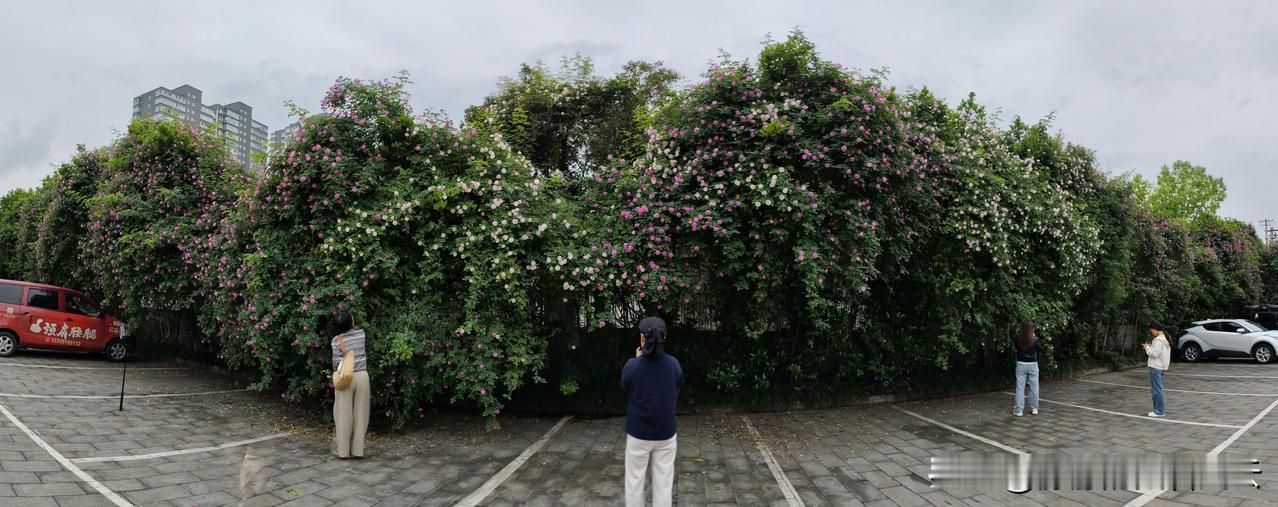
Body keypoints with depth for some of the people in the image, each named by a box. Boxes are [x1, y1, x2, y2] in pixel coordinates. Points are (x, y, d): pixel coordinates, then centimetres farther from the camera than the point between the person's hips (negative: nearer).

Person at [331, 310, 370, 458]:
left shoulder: (337, 340, -5)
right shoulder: (361, 333, 3)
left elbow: (337, 362, -10)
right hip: (362, 376, 2)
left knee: (344, 415, 4)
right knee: (360, 414, 6)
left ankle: (343, 451, 9)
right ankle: (358, 450, 9)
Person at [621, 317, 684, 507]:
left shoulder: (632, 366, -16)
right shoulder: (674, 365, -9)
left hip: (638, 433, -2)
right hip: (666, 433, 2)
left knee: (634, 482, 12)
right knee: (663, 483, 11)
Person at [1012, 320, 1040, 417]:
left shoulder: (1018, 339, -10)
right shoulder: (1035, 339, -11)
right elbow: (1038, 352, 5)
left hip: (1021, 364, 0)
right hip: (1033, 365, 0)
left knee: (1020, 388, 3)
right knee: (1034, 387, 12)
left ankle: (1019, 410, 3)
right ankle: (1034, 408, 21)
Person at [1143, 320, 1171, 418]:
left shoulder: (1158, 340, -18)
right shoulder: (1165, 338, 14)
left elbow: (1155, 354, -21)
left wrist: (1147, 348, -6)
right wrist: (1150, 347, 10)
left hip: (1156, 367, -10)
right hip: (1161, 367, 10)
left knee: (1157, 389, -5)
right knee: (1157, 389, 17)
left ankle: (1159, 411, -1)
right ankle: (1158, 409, 22)